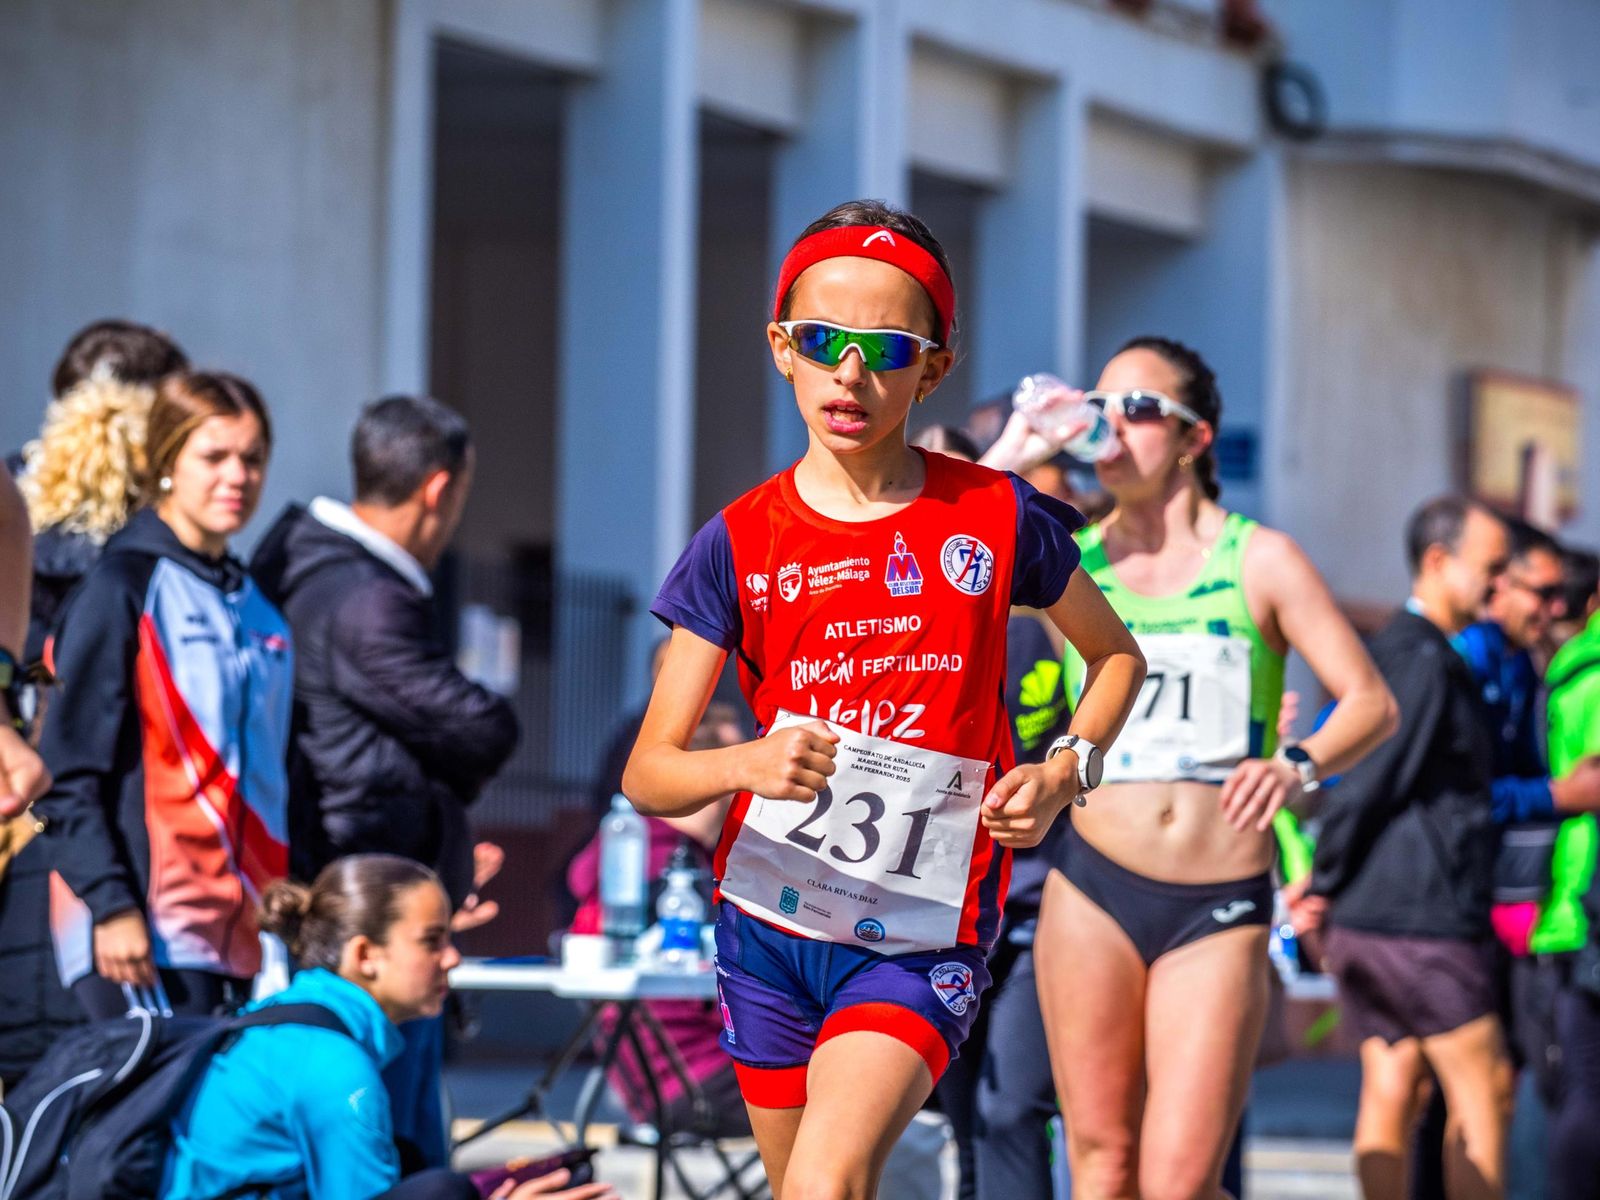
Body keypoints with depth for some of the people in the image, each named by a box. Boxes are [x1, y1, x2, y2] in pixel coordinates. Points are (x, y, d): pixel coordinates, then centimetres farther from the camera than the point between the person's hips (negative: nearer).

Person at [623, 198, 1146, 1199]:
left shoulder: (995, 519, -3)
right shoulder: (740, 545, -2)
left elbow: (1116, 655, 15)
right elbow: (648, 774, -5)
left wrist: (1067, 772, -4)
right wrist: (748, 764, -27)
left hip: (921, 938, -3)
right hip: (767, 927, 3)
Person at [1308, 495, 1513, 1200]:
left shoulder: (1391, 650, 17)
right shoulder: (1425, 660, -14)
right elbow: (1368, 781, -16)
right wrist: (1322, 886, -7)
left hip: (1363, 922, 9)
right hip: (1422, 920, -9)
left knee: (1390, 1090, 6)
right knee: (1482, 1091, -1)